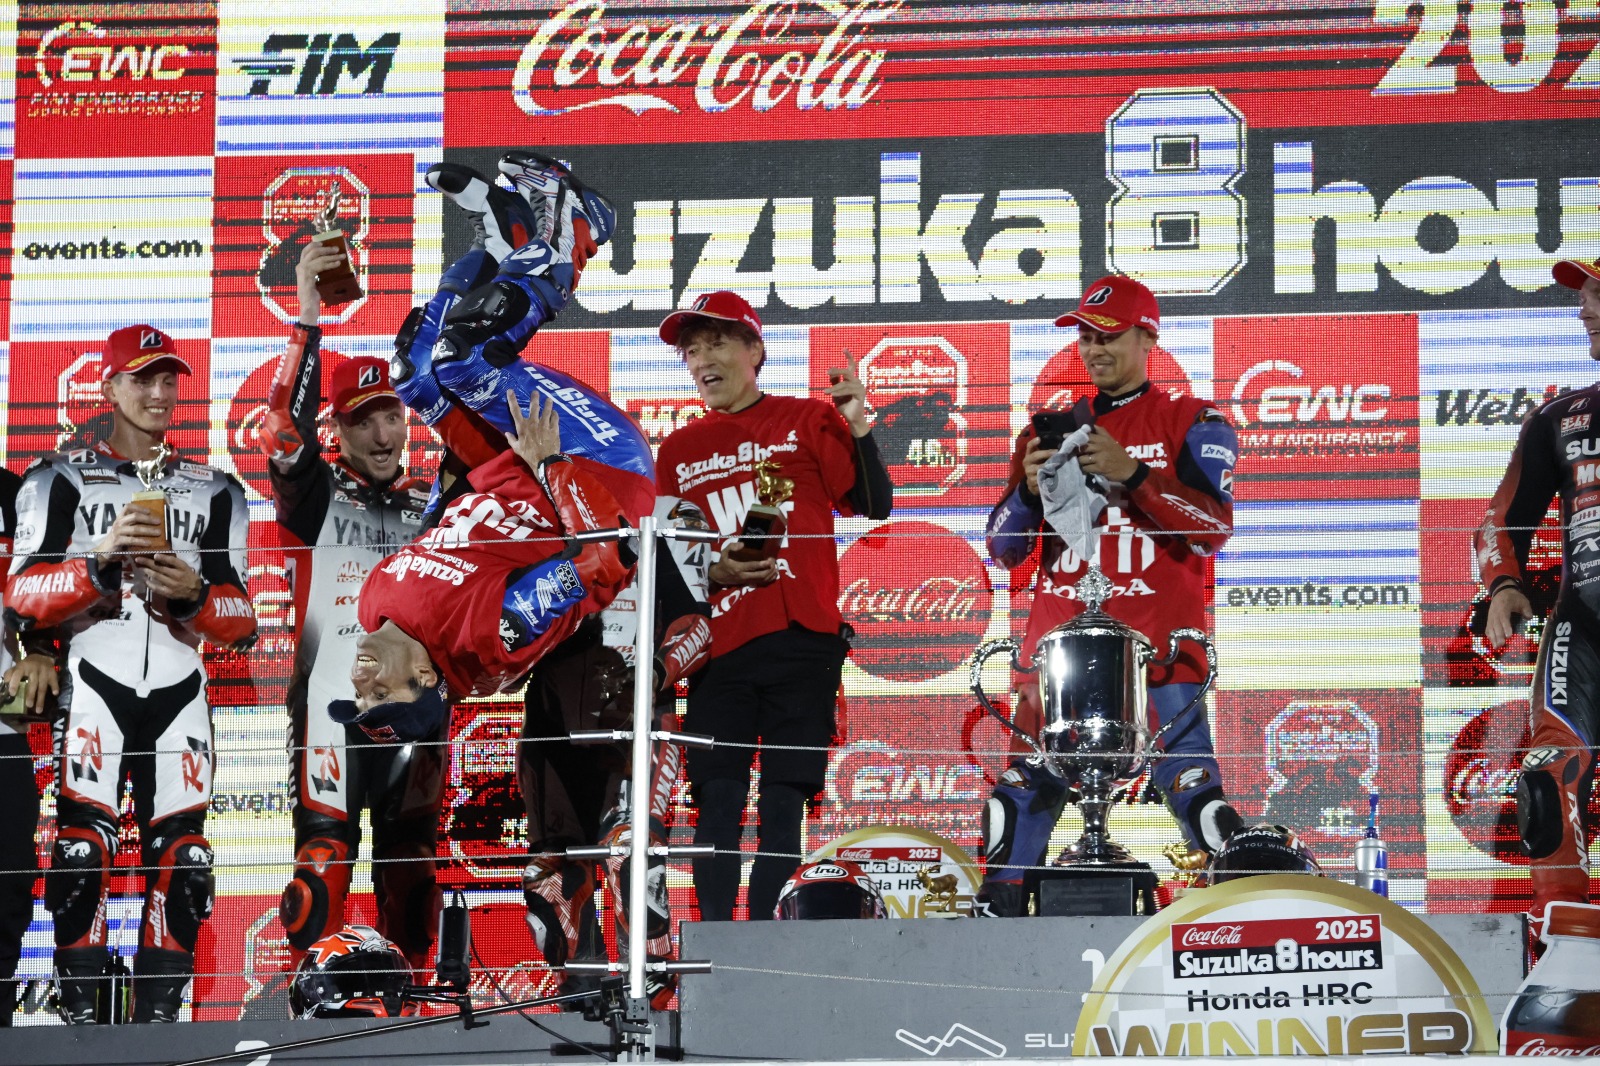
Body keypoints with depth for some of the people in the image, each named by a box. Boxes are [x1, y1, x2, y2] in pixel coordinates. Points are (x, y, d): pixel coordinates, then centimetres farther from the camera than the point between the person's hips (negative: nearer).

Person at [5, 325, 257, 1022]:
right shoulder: (62, 480, 9)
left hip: (180, 694, 3)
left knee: (181, 860, -3)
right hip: (94, 683, -3)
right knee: (84, 846, -16)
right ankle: (78, 1015, -13)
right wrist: (101, 560, -19)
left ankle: (157, 1020, 3)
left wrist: (194, 595, -9)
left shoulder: (214, 493, 18)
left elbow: (241, 624, 12)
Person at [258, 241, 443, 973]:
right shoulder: (318, 494, 3)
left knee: (411, 857, 7)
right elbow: (285, 429, -12)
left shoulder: (431, 508, 18)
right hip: (332, 694, -4)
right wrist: (308, 317, -21)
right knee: (325, 848, -11)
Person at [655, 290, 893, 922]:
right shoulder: (677, 452, 15)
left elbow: (873, 507, 0)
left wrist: (856, 428, -12)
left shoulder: (806, 420, 8)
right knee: (718, 803, -4)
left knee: (783, 803, -2)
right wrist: (711, 571, -4)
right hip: (718, 647, 2)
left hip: (802, 640, -2)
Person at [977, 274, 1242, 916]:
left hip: (1158, 643, -4)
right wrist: (1029, 487, -4)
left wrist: (1131, 473, -17)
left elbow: (1214, 527, -8)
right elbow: (1005, 550, 15)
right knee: (1023, 794, 0)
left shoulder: (1192, 424, 7)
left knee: (1194, 790, -14)